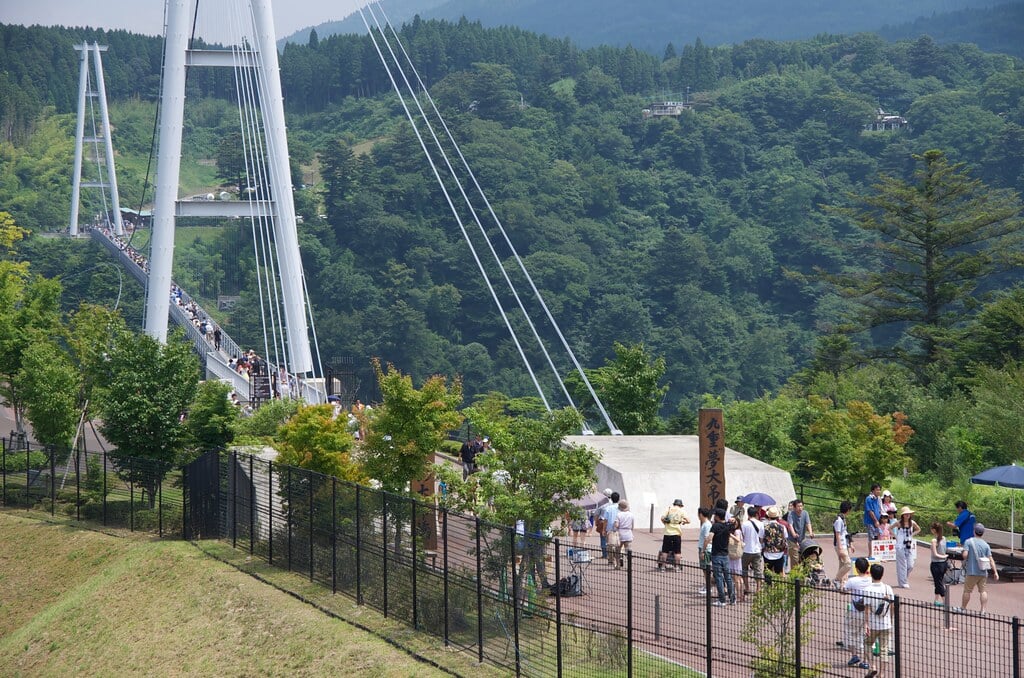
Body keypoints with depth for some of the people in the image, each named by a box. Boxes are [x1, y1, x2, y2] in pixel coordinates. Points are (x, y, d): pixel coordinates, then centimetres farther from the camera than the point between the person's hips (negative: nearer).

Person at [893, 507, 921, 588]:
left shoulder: (912, 523, 2)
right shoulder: (899, 523, -6)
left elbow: (918, 529, 20)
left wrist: (912, 535, 7)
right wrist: (895, 536, -3)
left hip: (910, 546, 3)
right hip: (901, 546, -3)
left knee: (910, 565, 0)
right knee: (902, 565, -1)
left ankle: (905, 579, 23)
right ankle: (903, 583, 5)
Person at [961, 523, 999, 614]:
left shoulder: (968, 542, -6)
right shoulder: (986, 545, 3)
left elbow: (965, 555, -16)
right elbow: (990, 559, -1)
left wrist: (965, 561, 7)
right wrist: (995, 572, 0)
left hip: (972, 572, -2)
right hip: (983, 572, 3)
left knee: (967, 591, 8)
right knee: (984, 591, 6)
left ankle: (963, 608, 18)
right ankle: (983, 610, 2)